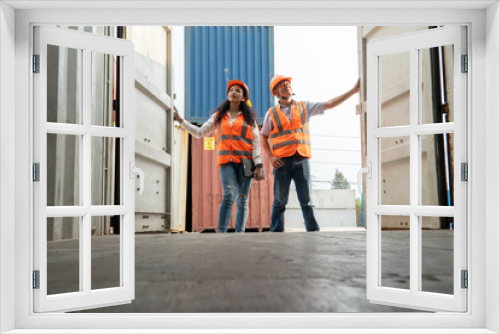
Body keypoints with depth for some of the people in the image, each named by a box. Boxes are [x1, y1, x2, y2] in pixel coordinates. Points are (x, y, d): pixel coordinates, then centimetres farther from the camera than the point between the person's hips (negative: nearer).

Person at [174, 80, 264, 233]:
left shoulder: (249, 118, 13)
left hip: (245, 162, 0)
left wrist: (258, 166, -3)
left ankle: (239, 232, 6)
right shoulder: (218, 116, 18)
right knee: (229, 195, -18)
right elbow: (199, 132, 16)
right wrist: (180, 120, 10)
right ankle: (221, 232, -17)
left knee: (242, 199, -1)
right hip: (227, 161, 0)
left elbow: (256, 143, 7)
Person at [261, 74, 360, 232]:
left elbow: (330, 104, 11)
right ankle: (276, 231, 6)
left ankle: (314, 231, 7)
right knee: (280, 200, 0)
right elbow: (263, 137, 12)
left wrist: (354, 90, 7)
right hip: (282, 160, -1)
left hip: (301, 160, 2)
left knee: (306, 200, 3)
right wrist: (270, 157, -3)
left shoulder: (304, 107, 14)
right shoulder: (272, 113, 9)